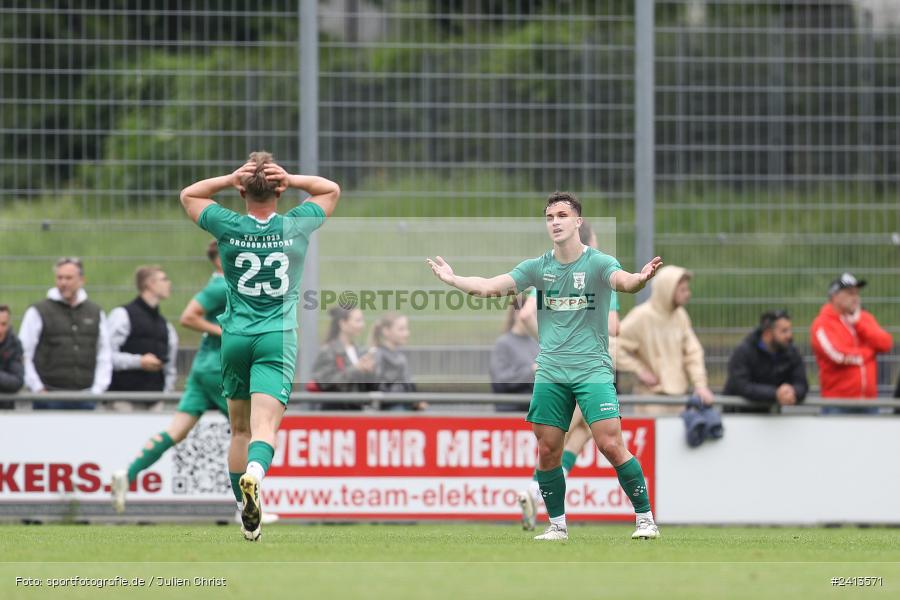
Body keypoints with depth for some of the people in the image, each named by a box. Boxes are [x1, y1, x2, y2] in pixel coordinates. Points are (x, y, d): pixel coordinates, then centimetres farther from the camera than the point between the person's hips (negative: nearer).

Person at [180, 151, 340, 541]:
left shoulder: (228, 227, -2)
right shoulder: (297, 226, -1)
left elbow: (188, 195, 16)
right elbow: (332, 190, 17)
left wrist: (231, 178, 1)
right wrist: (290, 179, 0)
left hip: (235, 337, 1)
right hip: (279, 338, -1)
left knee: (240, 429, 14)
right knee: (265, 426, -14)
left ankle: (244, 512, 17)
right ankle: (255, 474, -44)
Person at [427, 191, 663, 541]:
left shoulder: (598, 263, -6)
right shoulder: (537, 267, 6)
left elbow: (622, 281, -26)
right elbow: (489, 287, 1)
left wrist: (639, 279, -48)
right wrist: (453, 280, -10)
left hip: (592, 370, -4)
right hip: (550, 373, 4)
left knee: (611, 444, -14)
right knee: (547, 451, 3)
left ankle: (645, 518, -2)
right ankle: (557, 525, 17)